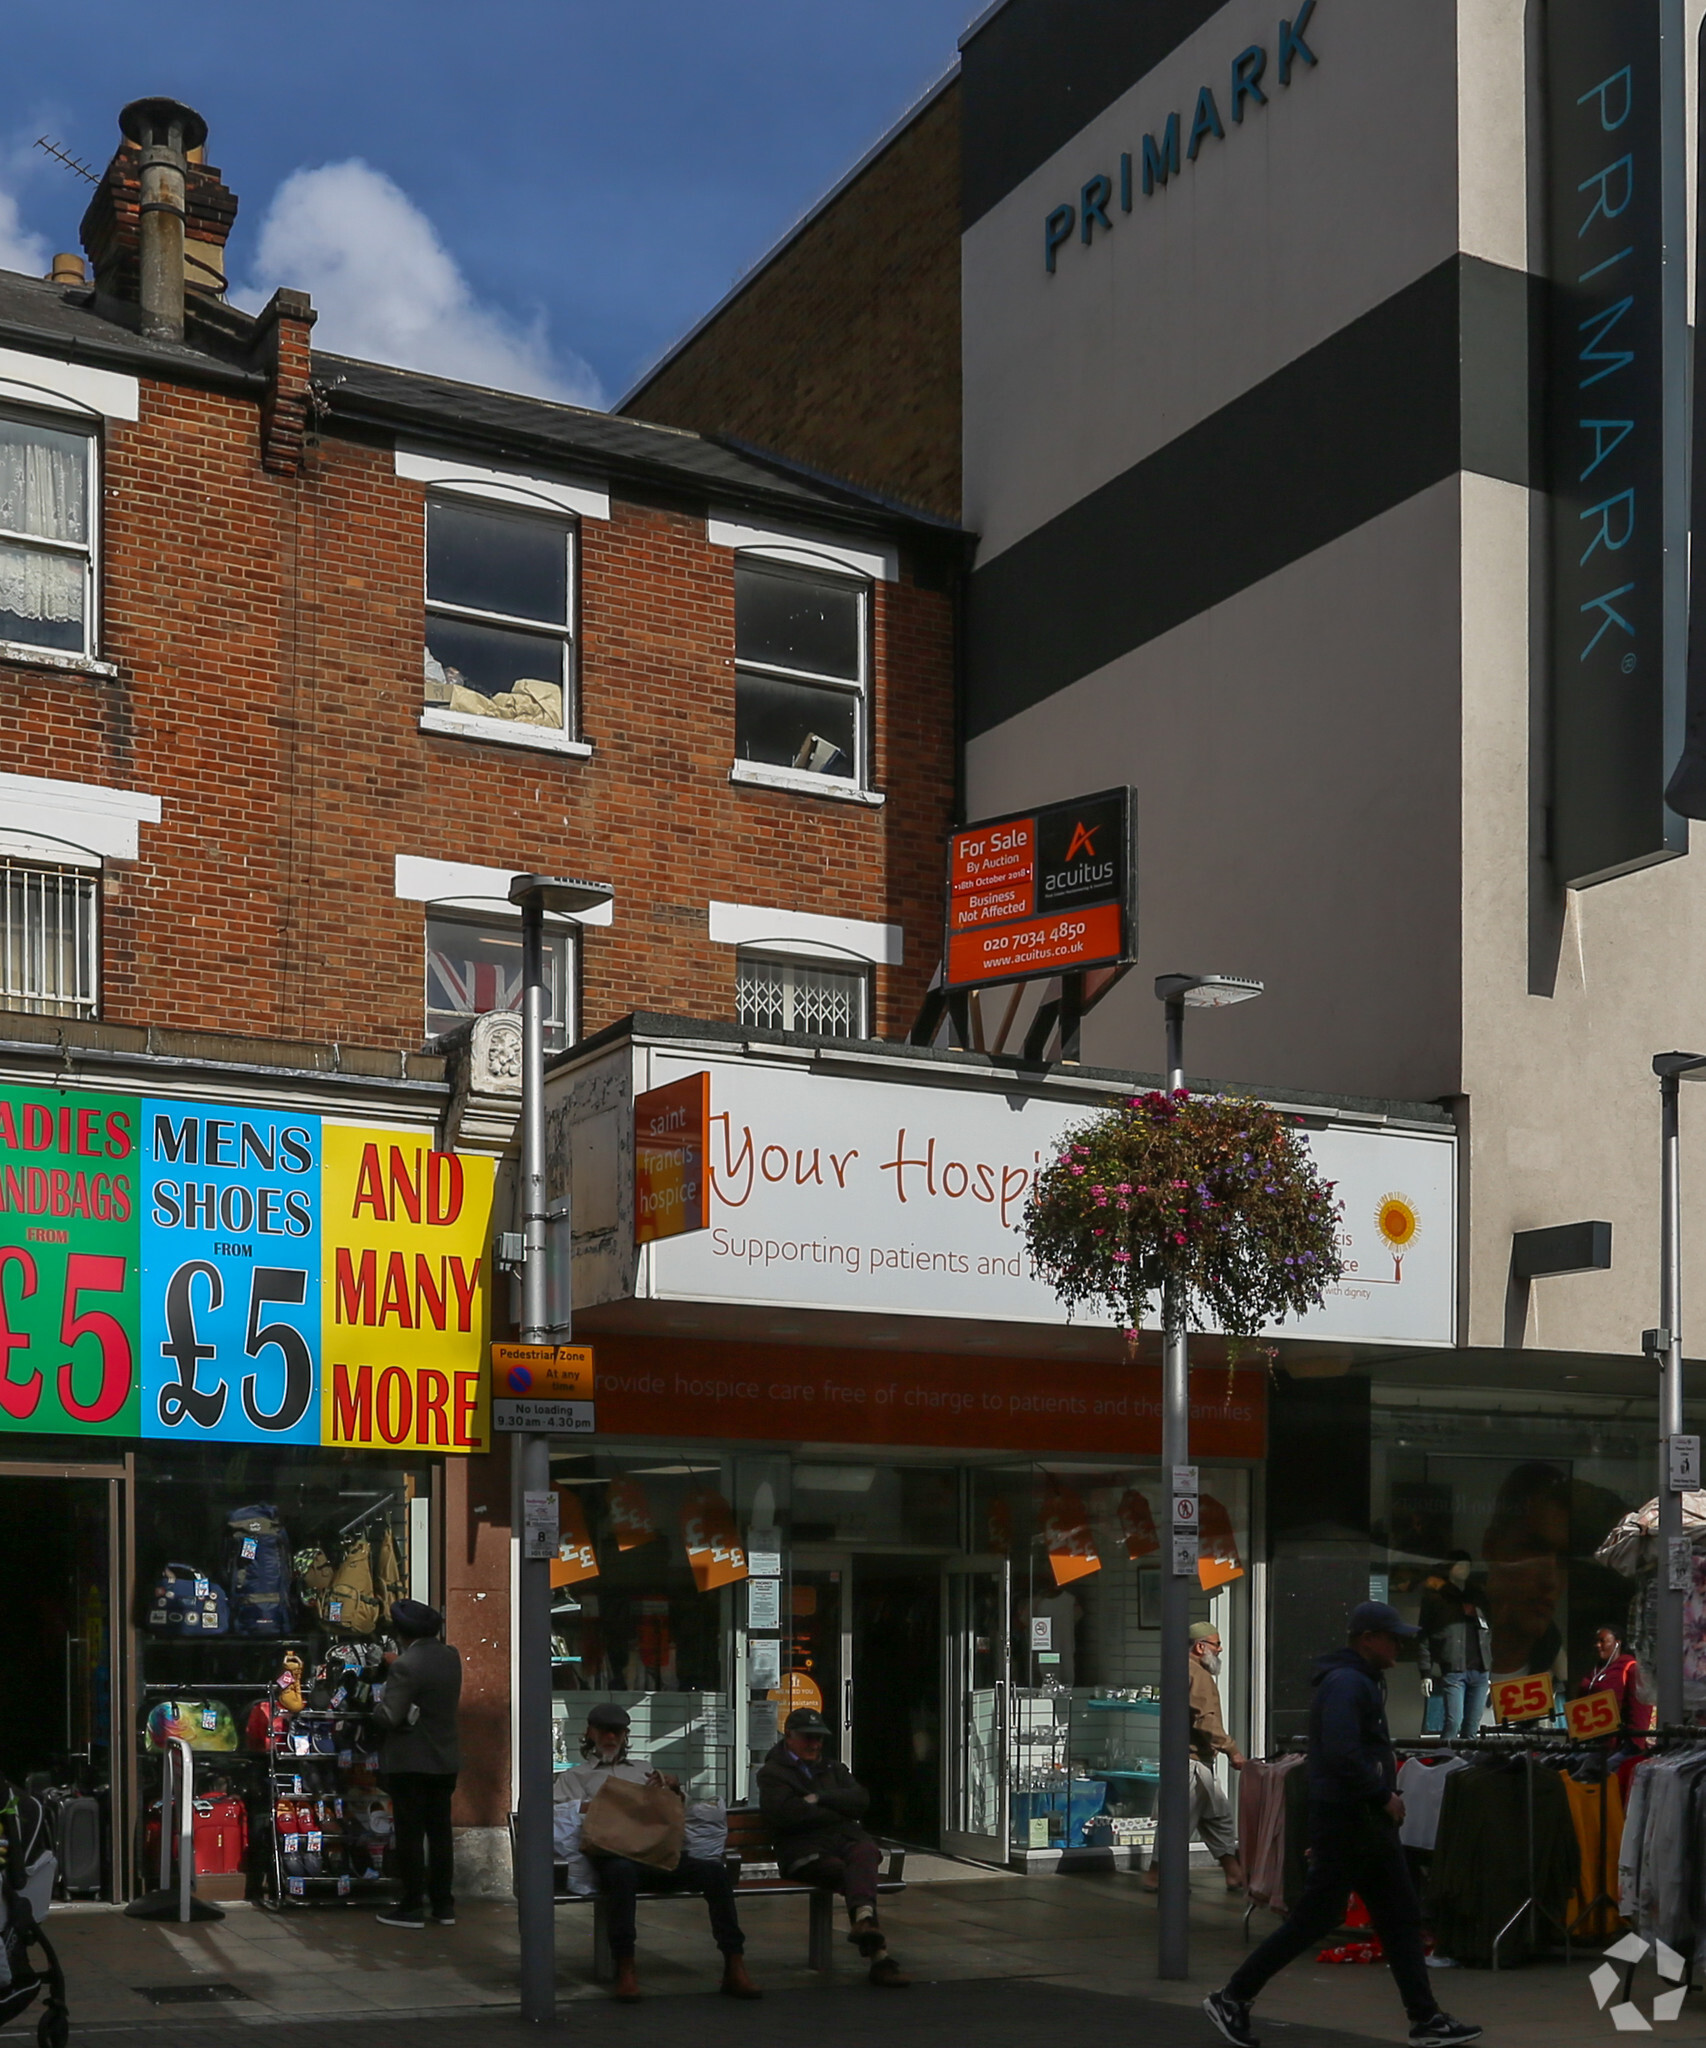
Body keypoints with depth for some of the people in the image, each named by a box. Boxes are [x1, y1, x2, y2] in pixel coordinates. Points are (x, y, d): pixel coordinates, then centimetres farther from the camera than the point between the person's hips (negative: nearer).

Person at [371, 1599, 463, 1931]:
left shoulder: (405, 1666, -20)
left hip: (409, 1763, -7)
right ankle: (443, 1904, 16)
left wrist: (377, 1710, -2)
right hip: (445, 1760, 7)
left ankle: (412, 1906, 4)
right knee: (440, 1831, 12)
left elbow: (389, 1717, -24)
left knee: (410, 1834, 1)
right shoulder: (451, 1657, 3)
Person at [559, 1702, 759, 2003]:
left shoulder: (643, 1770, 35)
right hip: (615, 1856, -4)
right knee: (622, 1872, -43)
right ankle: (625, 1969, -35)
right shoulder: (574, 1777, 24)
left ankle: (734, 1968, -26)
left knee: (715, 1870, -25)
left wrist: (674, 1786, 8)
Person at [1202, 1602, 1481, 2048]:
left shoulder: (1364, 1681, 16)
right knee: (1315, 1918, -5)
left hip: (1369, 1822, 10)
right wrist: (1383, 1795, -18)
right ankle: (1231, 1998, 2)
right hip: (1344, 1821, -10)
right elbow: (1341, 1754, -27)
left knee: (1401, 1916, 9)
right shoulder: (1345, 1683, -17)